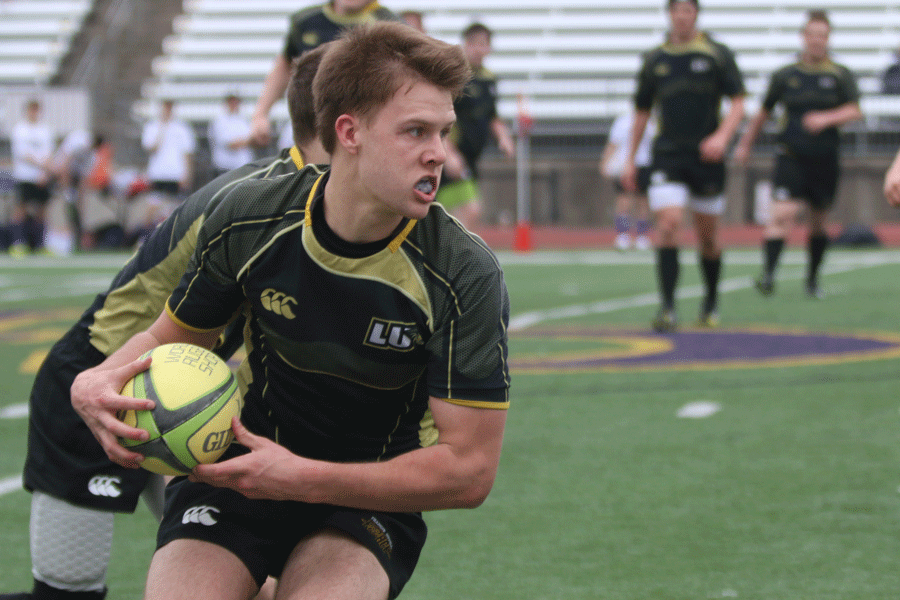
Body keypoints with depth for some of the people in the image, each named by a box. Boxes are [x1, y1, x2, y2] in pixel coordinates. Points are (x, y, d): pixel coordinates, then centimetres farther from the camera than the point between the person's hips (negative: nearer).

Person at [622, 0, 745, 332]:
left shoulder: (717, 54, 1)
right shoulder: (655, 59, 7)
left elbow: (738, 103, -2)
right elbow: (642, 112, 16)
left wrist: (722, 136, -20)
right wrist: (630, 159, 13)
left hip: (706, 156, 0)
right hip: (667, 155, 1)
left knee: (708, 235, 7)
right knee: (668, 222, -17)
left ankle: (711, 303, 28)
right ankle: (667, 308, -16)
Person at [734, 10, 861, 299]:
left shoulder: (841, 75, 5)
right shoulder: (785, 76, 7)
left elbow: (855, 111, -6)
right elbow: (763, 113, 18)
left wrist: (827, 118, -22)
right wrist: (745, 144, 19)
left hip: (826, 160, 1)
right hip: (791, 158, -1)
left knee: (819, 222, 11)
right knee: (782, 214, -18)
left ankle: (813, 278, 28)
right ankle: (768, 273, -26)